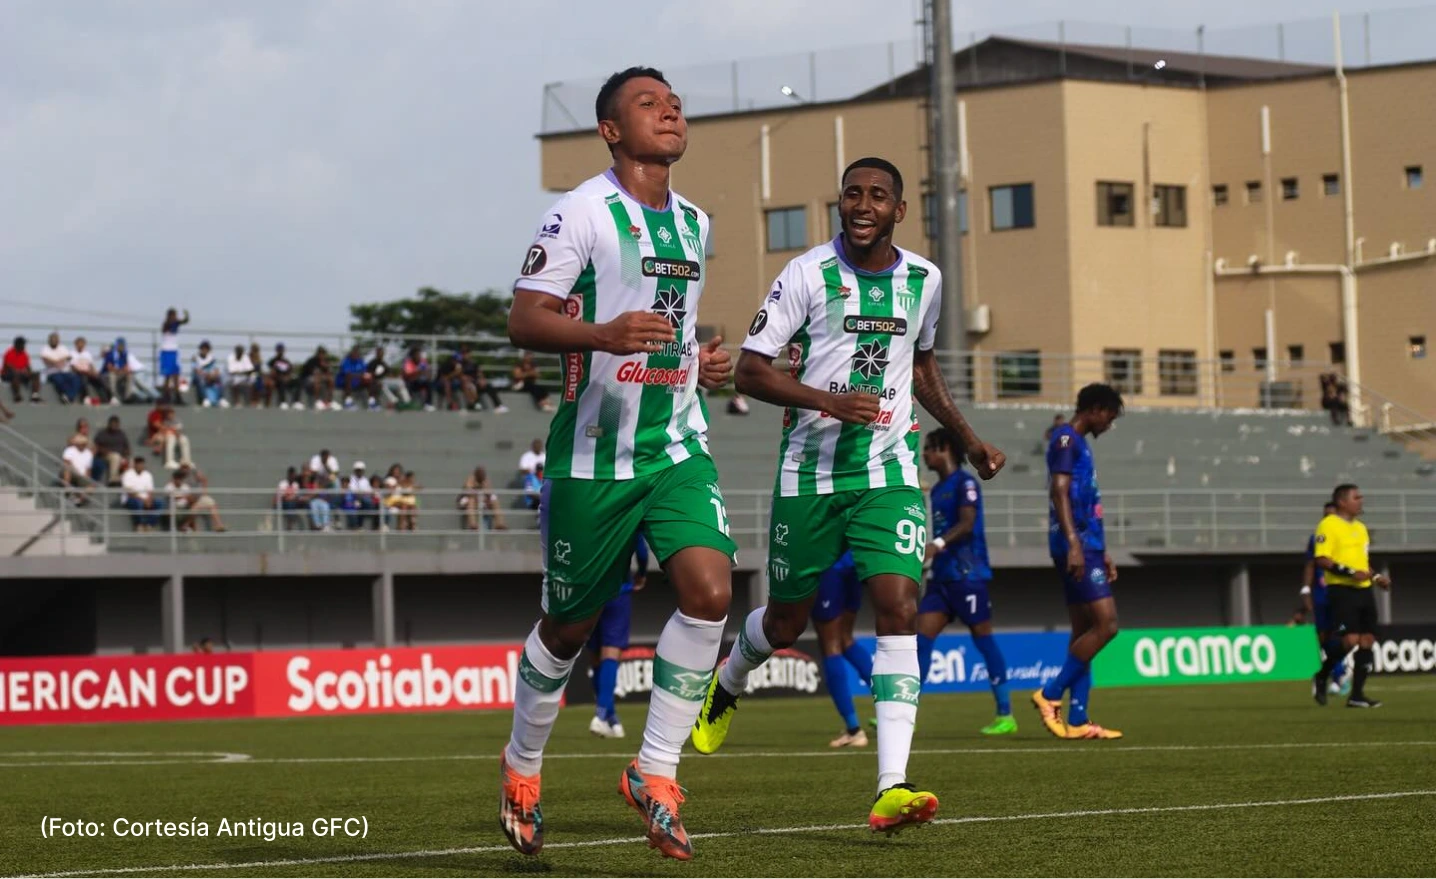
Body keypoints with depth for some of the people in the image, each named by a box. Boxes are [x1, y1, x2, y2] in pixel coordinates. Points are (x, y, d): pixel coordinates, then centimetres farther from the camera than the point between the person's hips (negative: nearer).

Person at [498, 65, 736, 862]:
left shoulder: (693, 223, 13)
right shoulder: (584, 212, -9)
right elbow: (523, 318, -14)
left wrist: (703, 361, 10)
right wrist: (602, 333, -31)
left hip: (677, 446, 5)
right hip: (594, 452, -5)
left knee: (709, 589, -18)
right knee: (568, 625, 7)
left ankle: (654, 772, -7)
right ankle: (522, 768, 32)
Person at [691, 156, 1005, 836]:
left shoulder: (924, 280, 5)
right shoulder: (808, 274, -8)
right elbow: (750, 371, -10)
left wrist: (968, 438, 22)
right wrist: (829, 401, -23)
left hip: (889, 472, 2)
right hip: (811, 467, -2)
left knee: (899, 610, -16)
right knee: (787, 621, 10)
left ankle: (892, 788, -21)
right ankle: (727, 683, 47)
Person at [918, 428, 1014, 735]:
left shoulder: (964, 483, -8)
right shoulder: (938, 489, 19)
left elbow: (966, 523, -21)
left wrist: (938, 544, -33)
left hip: (968, 575, -9)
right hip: (943, 577, 9)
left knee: (982, 638, -5)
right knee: (922, 636, -2)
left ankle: (1005, 716, 1)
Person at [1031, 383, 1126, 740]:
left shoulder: (1080, 444, 23)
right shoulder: (1065, 439, -7)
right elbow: (1060, 492, -18)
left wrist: (1102, 554, 26)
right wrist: (1074, 544, -25)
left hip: (1086, 547, 10)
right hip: (1076, 547, -10)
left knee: (1084, 633, 7)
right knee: (1106, 624, -15)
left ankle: (1077, 721, 5)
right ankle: (1050, 694, -11)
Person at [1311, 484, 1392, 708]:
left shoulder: (1360, 527, 19)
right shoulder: (1328, 525, -6)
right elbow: (1321, 560, -15)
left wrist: (1376, 577, 14)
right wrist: (1350, 573, -21)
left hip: (1363, 590, 8)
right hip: (1341, 590, -8)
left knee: (1367, 642, 1)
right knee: (1350, 640, -17)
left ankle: (1357, 695, 5)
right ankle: (1321, 677, 6)